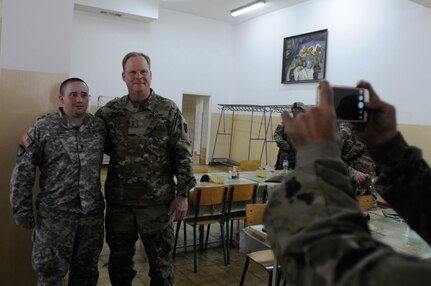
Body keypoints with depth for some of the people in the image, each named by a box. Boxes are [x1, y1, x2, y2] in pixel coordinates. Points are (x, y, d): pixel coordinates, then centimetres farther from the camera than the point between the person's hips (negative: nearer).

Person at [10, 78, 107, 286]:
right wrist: (22, 210, -5)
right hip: (55, 214, -2)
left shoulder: (99, 127, 2)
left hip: (92, 212, 3)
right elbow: (23, 172, -4)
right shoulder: (42, 129, -6)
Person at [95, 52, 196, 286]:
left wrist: (182, 194, -8)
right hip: (119, 201, 3)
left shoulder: (169, 110, -4)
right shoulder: (109, 111, 2)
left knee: (161, 262, 12)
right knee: (119, 261, 18)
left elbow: (182, 154, -5)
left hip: (157, 202, -2)